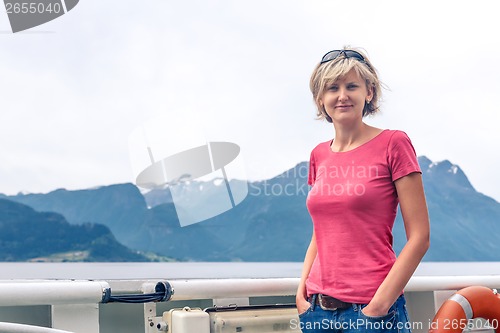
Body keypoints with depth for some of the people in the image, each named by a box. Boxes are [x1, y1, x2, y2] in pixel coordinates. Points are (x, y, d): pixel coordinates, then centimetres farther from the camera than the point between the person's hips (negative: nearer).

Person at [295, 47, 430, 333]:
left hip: (370, 307, -5)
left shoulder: (393, 143, -6)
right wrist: (302, 289, 4)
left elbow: (419, 236, -9)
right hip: (318, 307, 5)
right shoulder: (319, 155, 8)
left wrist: (381, 303, -14)